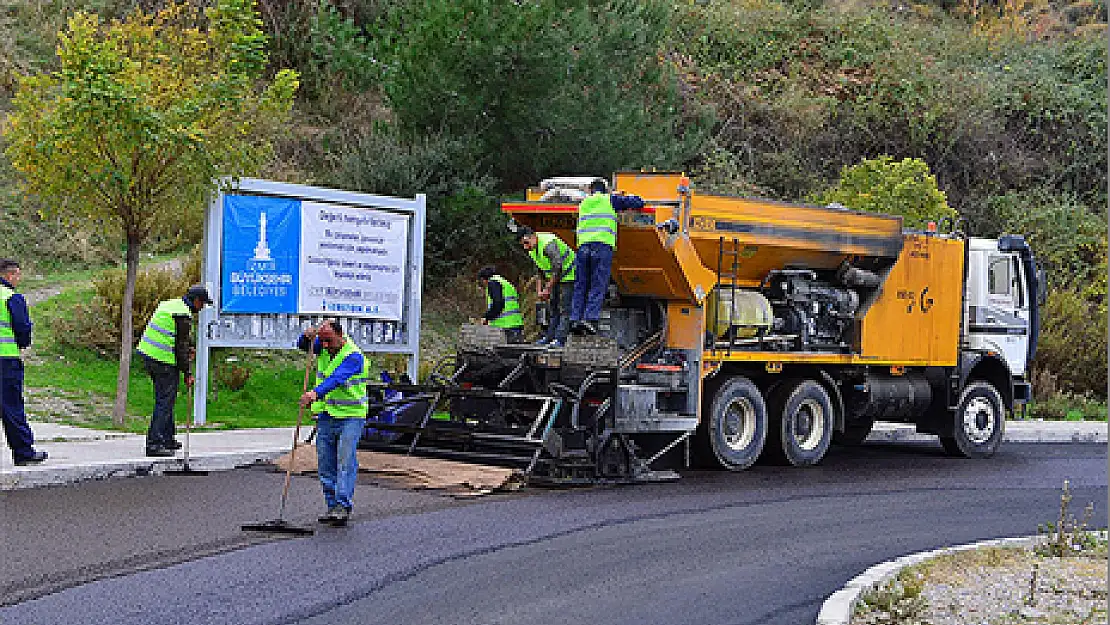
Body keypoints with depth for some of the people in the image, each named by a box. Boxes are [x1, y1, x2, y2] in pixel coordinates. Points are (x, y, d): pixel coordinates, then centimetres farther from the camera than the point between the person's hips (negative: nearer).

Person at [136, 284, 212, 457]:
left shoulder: (168, 304, 14)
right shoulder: (183, 315, -15)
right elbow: (181, 346, -15)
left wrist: (186, 350, 24)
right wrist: (187, 373, -10)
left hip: (148, 355, 10)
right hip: (165, 362, -10)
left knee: (165, 399, 18)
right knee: (165, 401, -5)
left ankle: (167, 439, 24)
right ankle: (154, 444, -6)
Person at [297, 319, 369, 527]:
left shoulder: (354, 356, -17)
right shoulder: (324, 347, 7)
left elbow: (337, 378, -31)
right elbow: (302, 346, 14)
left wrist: (316, 393, -46)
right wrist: (307, 336, -11)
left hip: (350, 415, -7)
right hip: (326, 415, 7)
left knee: (345, 461, -14)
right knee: (325, 464, 6)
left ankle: (343, 506, -17)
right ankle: (332, 506, 12)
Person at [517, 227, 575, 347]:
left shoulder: (548, 244, -30)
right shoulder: (532, 251, 1)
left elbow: (558, 269, -32)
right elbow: (540, 273, 12)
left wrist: (547, 288, -26)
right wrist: (539, 291, 1)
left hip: (568, 275, -9)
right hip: (554, 278, 10)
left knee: (564, 308, -14)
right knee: (552, 307, 9)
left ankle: (560, 338, -18)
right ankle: (550, 336, 14)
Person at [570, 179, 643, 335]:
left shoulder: (583, 204, 23)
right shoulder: (610, 200, 12)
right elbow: (638, 203, 15)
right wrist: (630, 199, 39)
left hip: (583, 245, 4)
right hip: (603, 246, -3)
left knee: (580, 286, 5)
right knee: (598, 286, -7)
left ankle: (575, 319, -4)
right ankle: (590, 318, -19)